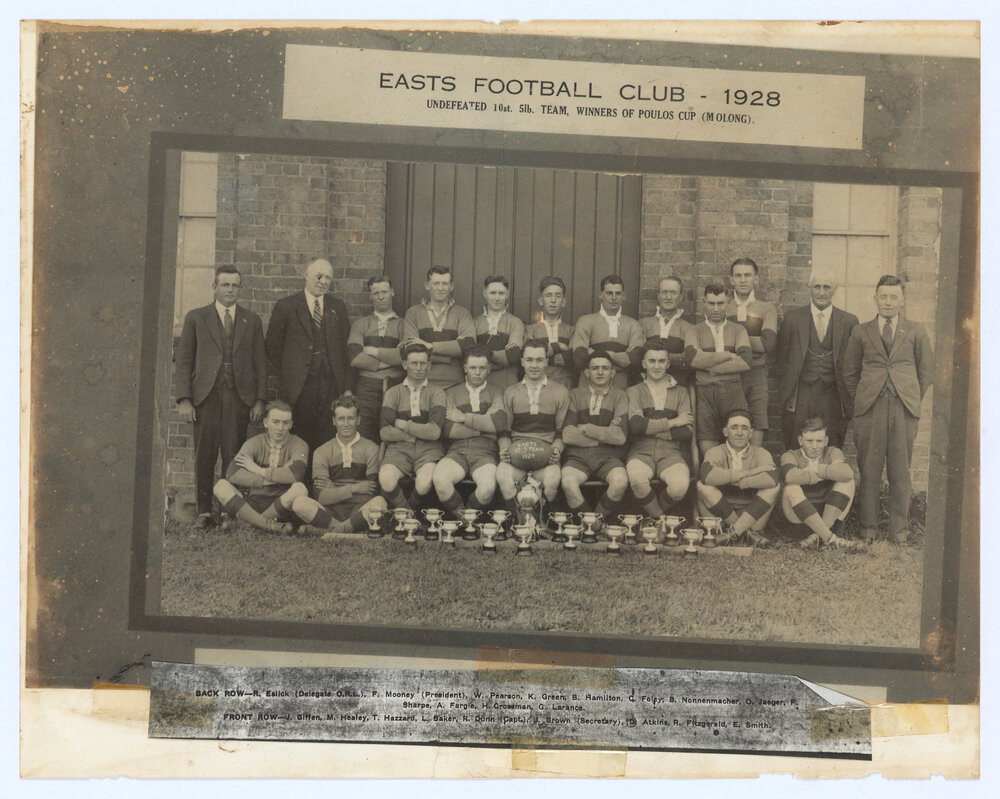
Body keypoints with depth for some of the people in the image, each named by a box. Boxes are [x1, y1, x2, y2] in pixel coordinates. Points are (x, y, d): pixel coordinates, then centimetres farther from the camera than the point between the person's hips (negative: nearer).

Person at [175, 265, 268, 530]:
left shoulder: (252, 321, 14)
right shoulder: (196, 318, 10)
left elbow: (260, 363, 12)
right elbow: (184, 360, 7)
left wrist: (260, 400, 3)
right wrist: (184, 399, -3)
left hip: (239, 398, 1)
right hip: (206, 396, 0)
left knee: (234, 458, -2)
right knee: (204, 457, 0)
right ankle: (204, 513, 8)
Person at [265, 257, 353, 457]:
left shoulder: (338, 308, 13)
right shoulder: (286, 306, 4)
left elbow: (345, 349, 11)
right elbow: (272, 346, 7)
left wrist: (348, 388, 5)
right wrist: (289, 370, 2)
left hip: (331, 385, 2)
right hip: (298, 386, -2)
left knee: (327, 441, 1)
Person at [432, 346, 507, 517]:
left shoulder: (497, 395, 16)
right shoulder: (451, 394, 18)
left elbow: (499, 424, -6)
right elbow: (448, 430, 1)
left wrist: (465, 418, -2)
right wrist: (483, 425, -2)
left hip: (485, 452, -1)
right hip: (457, 451, 1)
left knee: (488, 487, -33)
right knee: (440, 479, -32)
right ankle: (460, 516, -3)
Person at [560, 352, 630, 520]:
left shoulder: (619, 397, 10)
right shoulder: (575, 395, 10)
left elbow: (620, 437, -5)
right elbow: (567, 436, -4)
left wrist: (586, 429, -5)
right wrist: (604, 434, -4)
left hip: (608, 457, 0)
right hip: (578, 456, 0)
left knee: (620, 481, -31)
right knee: (568, 483, -32)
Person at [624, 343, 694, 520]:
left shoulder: (680, 392, 16)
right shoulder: (634, 391, 13)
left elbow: (687, 433, 3)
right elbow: (635, 426, -7)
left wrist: (651, 429, -4)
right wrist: (671, 422, -5)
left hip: (670, 452, 1)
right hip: (641, 452, -1)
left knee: (680, 485, -31)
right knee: (637, 479, -35)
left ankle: (653, 517, 1)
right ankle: (660, 518, -7)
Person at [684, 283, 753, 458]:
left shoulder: (738, 330, 16)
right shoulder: (694, 331, 15)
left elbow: (745, 362, -1)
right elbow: (693, 358, -7)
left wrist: (711, 366, -3)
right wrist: (728, 355, -2)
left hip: (733, 391, 0)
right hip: (705, 393, 0)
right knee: (707, 451, -6)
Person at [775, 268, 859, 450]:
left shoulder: (849, 322, 7)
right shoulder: (793, 318, 6)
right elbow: (780, 358, 9)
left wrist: (851, 399, 2)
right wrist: (786, 394, 3)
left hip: (833, 397, 0)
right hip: (800, 396, 0)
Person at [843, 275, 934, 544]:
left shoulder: (916, 332, 11)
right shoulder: (861, 332, 11)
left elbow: (927, 370, 14)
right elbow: (850, 372, 15)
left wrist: (913, 398, 7)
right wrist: (861, 397, 6)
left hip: (904, 409, 0)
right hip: (870, 408, 0)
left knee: (900, 469, 3)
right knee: (869, 469, 1)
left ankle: (899, 526, 13)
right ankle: (868, 525, 10)